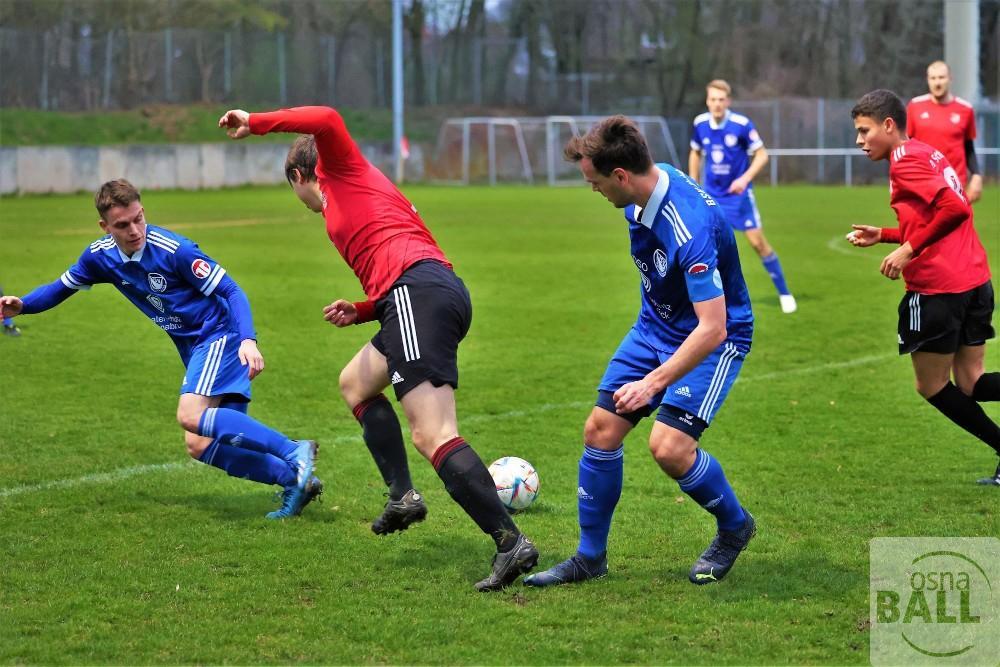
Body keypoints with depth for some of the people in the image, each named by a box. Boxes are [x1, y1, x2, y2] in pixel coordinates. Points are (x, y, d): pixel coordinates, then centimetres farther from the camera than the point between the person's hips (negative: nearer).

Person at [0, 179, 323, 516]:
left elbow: (230, 290, -16)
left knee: (191, 415, -29)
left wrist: (248, 340, -30)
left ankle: (294, 452, -30)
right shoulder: (100, 256, 0)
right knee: (198, 445, -1)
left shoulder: (174, 250, -20)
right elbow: (62, 287, 17)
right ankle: (294, 480, -2)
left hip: (219, 334, -8)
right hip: (192, 349, 8)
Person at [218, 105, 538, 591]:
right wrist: (362, 312, 23)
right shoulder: (364, 190, 36)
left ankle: (510, 543, -27)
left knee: (433, 436, -18)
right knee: (355, 384, 30)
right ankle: (402, 496, 18)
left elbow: (326, 120, -7)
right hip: (444, 292, 10)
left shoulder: (342, 169, 15)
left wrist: (254, 123, 0)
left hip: (416, 292, -10)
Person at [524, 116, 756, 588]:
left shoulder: (690, 229, -35)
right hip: (655, 327, 8)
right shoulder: (642, 195, -8)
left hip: (712, 338, -8)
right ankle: (590, 557, 15)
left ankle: (734, 526, 8)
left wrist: (654, 382, -35)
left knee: (669, 446, -21)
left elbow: (712, 329, -35)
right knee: (601, 429, 1)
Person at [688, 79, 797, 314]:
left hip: (739, 194, -3)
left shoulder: (742, 124, -17)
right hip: (711, 195, 3)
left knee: (758, 242, -4)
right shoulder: (700, 124, -5)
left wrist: (745, 178, -24)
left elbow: (761, 155, -11)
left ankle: (784, 293, 9)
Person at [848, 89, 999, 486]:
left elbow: (954, 208, -25)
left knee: (932, 386, 7)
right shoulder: (928, 155, 19)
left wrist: (909, 249, -21)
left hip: (937, 288, -9)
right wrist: (884, 236, 19)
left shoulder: (906, 160, -11)